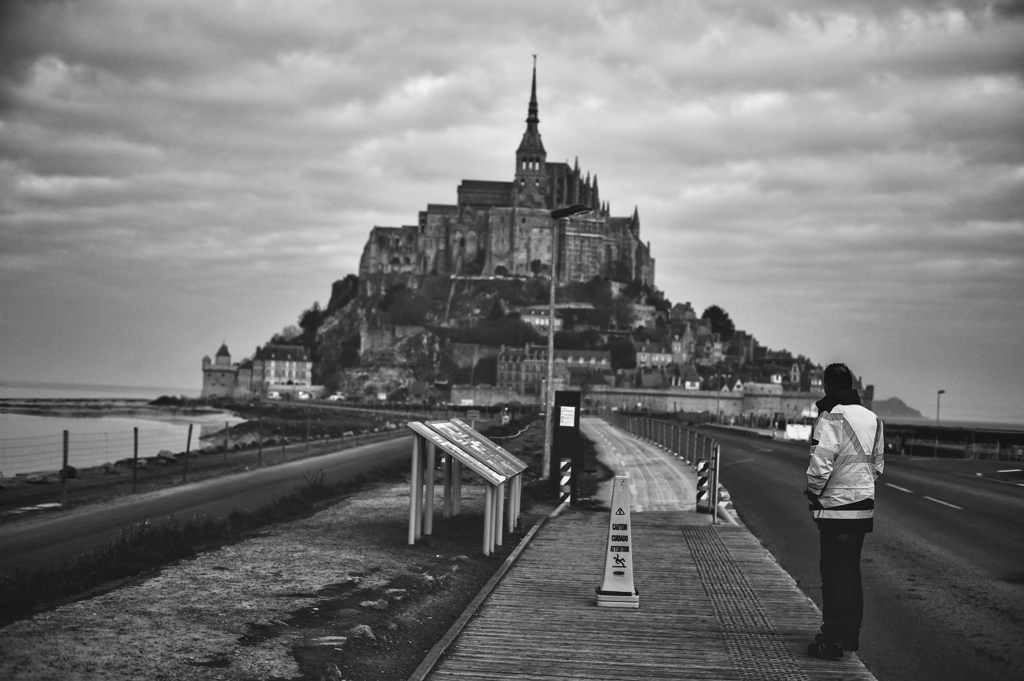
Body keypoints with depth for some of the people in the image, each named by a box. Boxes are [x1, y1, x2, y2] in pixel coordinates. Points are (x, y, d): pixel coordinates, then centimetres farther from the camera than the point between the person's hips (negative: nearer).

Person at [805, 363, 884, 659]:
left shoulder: (831, 418, -15)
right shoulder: (872, 418, 10)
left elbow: (820, 465, -21)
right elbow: (878, 463, 17)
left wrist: (813, 491, -6)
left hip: (836, 506, -7)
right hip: (864, 504, 7)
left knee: (834, 572, -4)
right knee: (851, 570, 17)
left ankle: (833, 640, -5)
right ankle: (851, 633, 23)